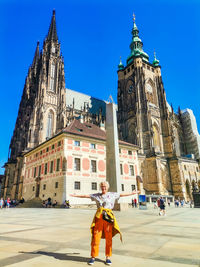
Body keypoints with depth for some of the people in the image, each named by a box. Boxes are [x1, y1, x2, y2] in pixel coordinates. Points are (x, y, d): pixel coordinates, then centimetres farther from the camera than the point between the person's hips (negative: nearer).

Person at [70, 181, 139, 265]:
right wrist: (75, 195, 14)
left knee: (108, 238, 4)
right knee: (96, 237, 0)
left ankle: (108, 257, 19)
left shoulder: (112, 194, 9)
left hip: (108, 217, 0)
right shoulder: (97, 195, 11)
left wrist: (132, 193, 16)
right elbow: (86, 196, 13)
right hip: (99, 216, 1)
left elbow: (122, 195, 14)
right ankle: (93, 257, 14)